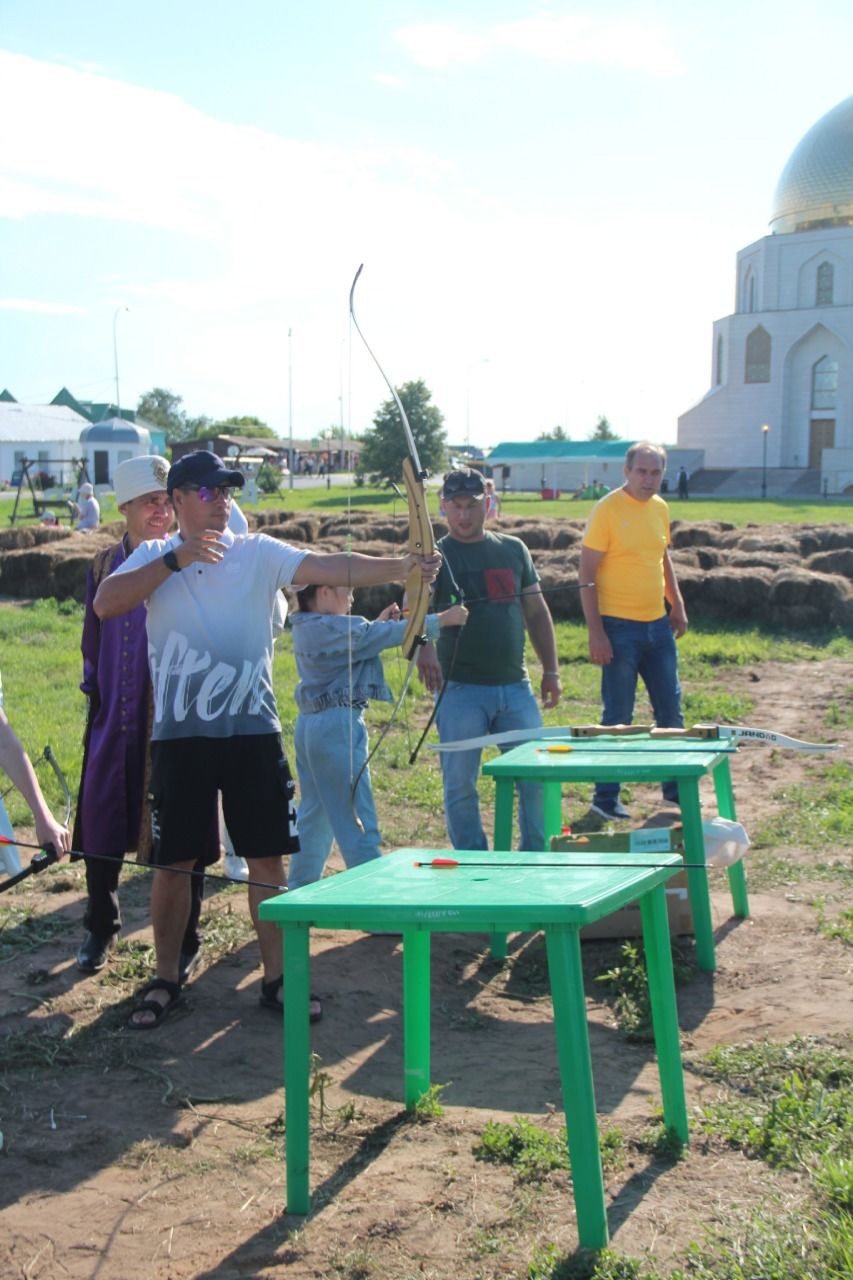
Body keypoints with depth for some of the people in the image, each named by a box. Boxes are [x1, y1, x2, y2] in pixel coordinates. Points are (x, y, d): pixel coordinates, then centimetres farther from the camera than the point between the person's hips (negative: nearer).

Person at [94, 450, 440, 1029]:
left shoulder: (259, 553, 1)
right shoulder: (154, 557, 5)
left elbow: (332, 568, -13)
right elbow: (106, 603, -12)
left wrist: (403, 565, -28)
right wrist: (177, 559, -16)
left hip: (253, 731, 0)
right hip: (180, 735, 0)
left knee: (268, 857, 3)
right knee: (173, 861, 8)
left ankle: (276, 978, 16)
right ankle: (166, 979, 23)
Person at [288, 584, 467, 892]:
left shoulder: (305, 627, 9)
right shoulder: (333, 628, -18)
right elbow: (396, 635, -16)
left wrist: (379, 624, 10)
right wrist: (443, 619, -7)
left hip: (310, 725, 10)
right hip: (338, 726, -10)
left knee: (314, 815, 19)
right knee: (357, 820, -5)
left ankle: (298, 889, 27)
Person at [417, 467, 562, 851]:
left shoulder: (513, 550, 10)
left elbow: (536, 611, 16)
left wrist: (551, 670, 11)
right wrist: (423, 647, -40)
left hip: (515, 687, 4)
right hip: (460, 690, -3)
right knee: (460, 784, 2)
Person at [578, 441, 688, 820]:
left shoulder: (660, 508, 9)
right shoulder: (607, 510, -12)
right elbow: (587, 574, -13)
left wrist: (677, 604, 15)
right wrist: (595, 632, -17)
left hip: (658, 626, 7)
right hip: (620, 628, -7)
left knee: (670, 707, 12)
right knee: (617, 717, -1)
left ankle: (675, 787, 26)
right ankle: (606, 796, 11)